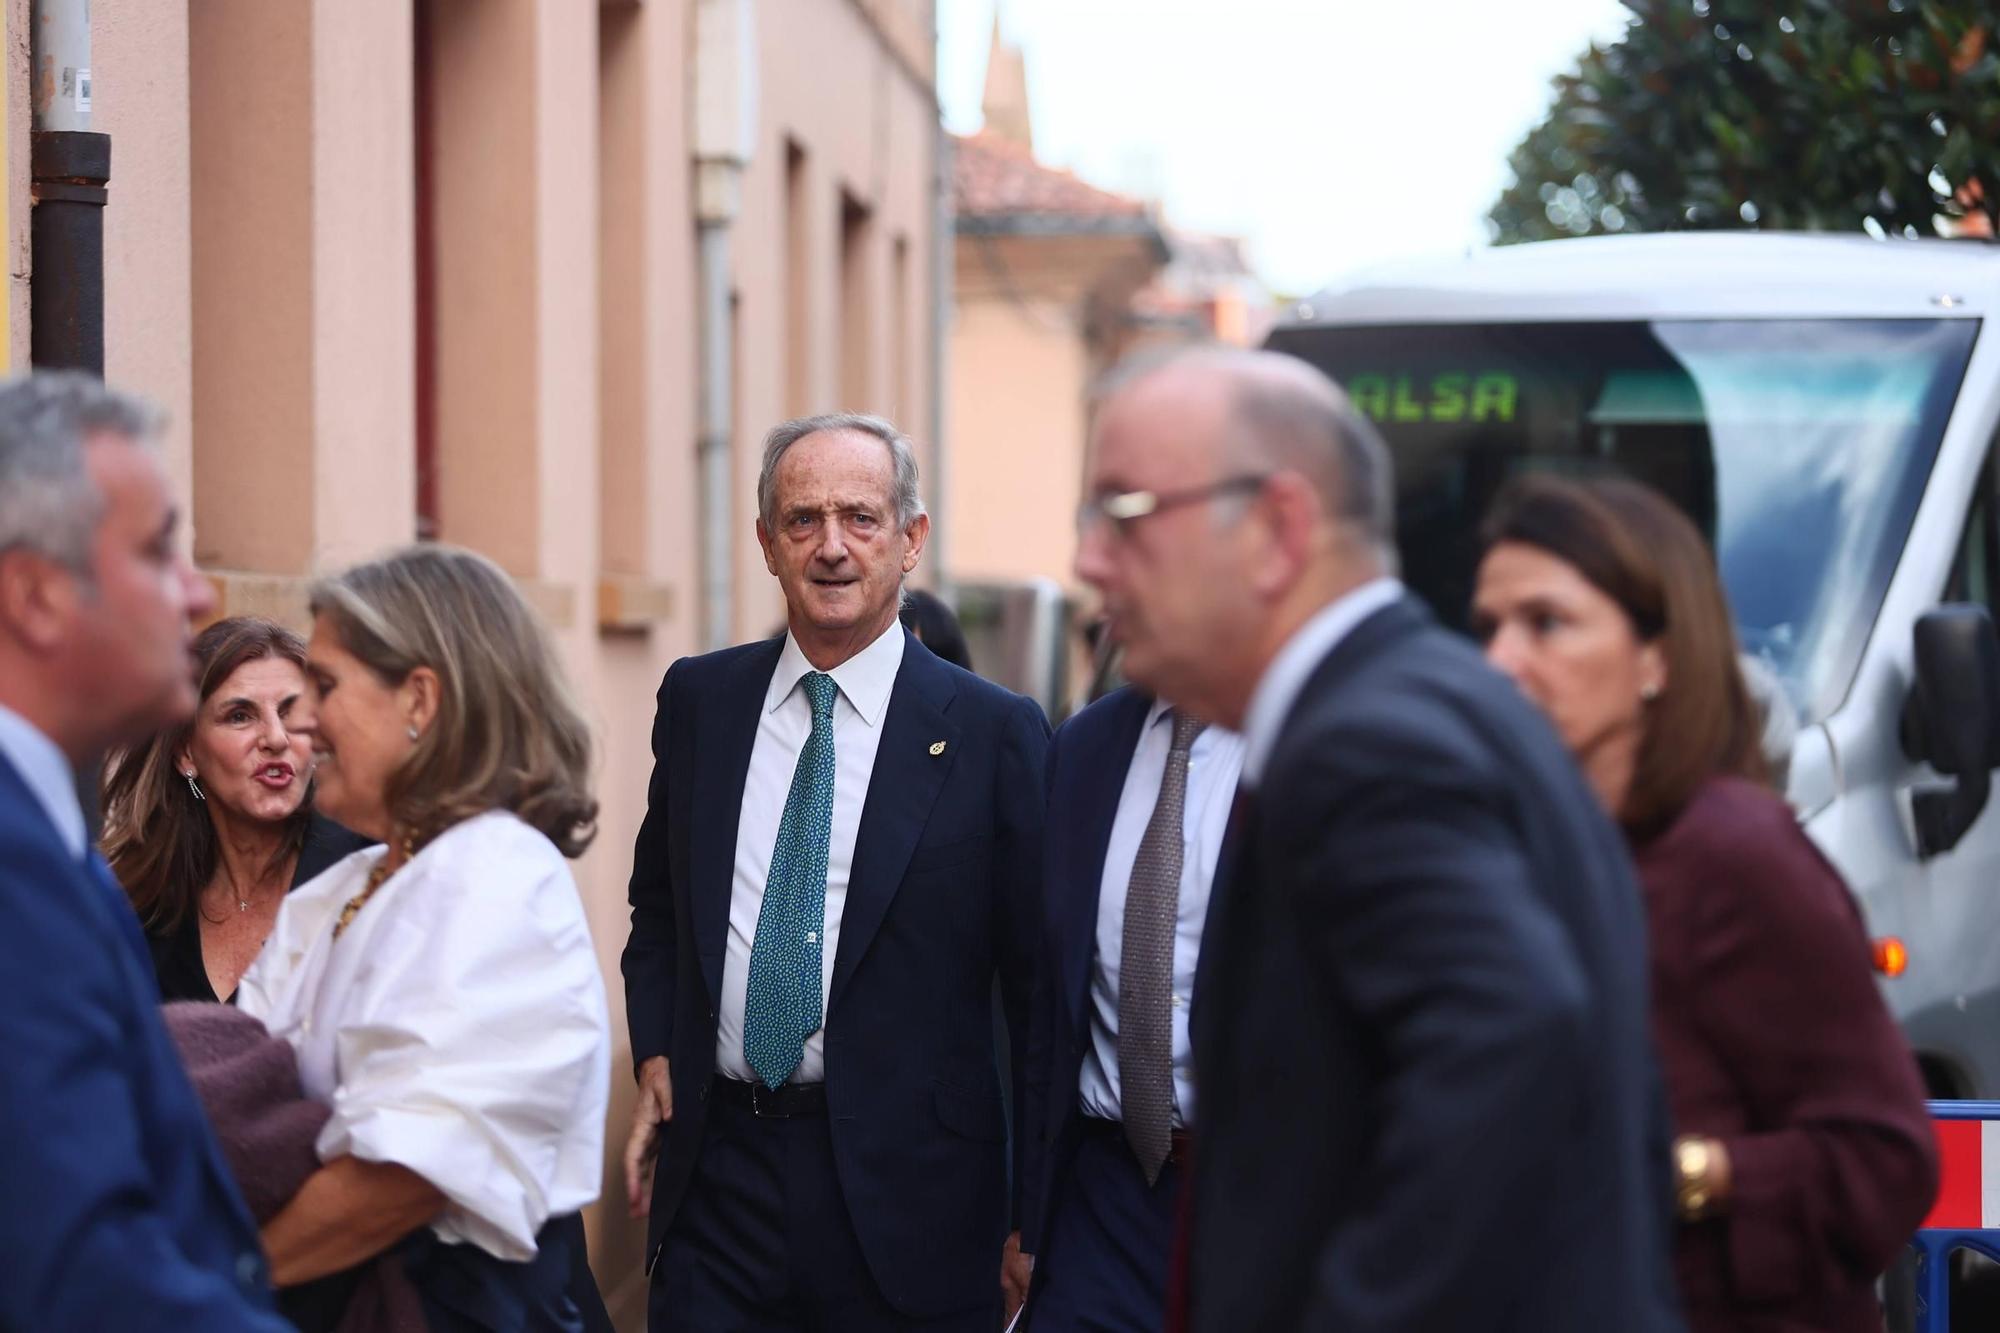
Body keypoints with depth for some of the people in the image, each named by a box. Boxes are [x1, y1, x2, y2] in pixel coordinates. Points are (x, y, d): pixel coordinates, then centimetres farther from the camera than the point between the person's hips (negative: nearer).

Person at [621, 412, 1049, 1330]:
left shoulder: (993, 733, -5)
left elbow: (1041, 988, -2)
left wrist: (1035, 1217, -4)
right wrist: (656, 1060, 6)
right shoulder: (698, 699, 8)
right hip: (717, 1176, 3)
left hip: (903, 1188, -3)